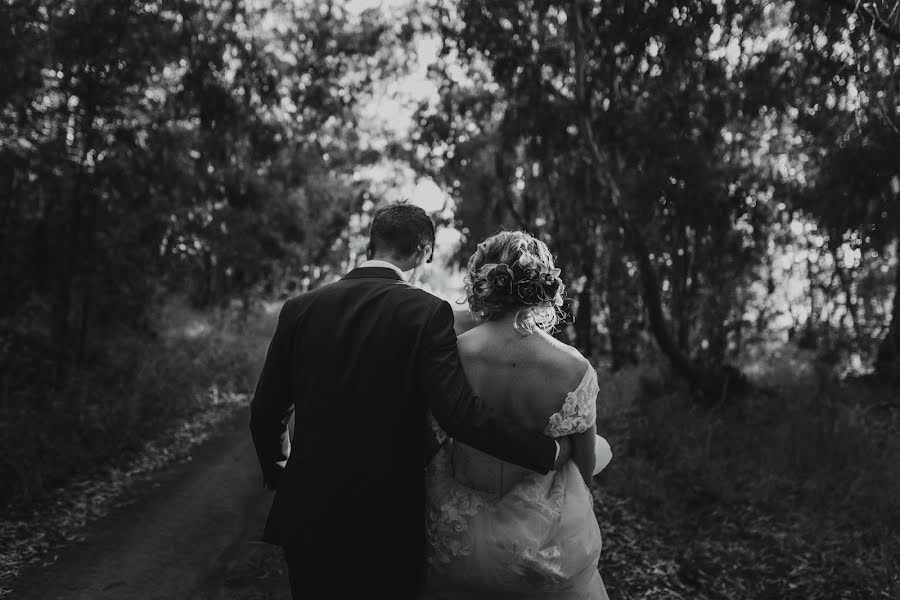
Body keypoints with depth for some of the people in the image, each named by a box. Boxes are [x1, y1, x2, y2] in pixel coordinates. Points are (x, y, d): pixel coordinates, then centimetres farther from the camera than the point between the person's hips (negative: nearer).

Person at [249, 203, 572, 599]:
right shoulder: (427, 313, -11)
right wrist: (550, 452, -12)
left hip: (308, 517, 3)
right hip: (390, 523, -2)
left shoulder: (300, 308, 0)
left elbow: (265, 413, 4)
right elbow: (460, 413, -21)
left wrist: (277, 472, 22)